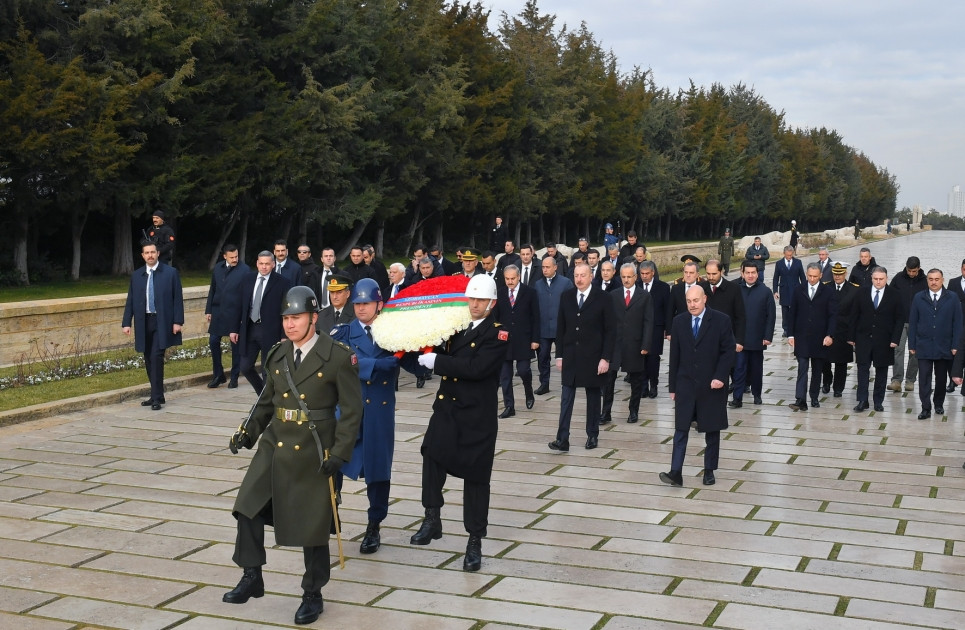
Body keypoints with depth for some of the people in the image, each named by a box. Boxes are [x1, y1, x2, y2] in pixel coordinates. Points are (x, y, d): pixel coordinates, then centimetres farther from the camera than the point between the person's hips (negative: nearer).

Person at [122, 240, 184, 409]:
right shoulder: (136, 276, 10)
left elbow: (178, 299, -1)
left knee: (156, 357, -14)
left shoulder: (171, 273, 0)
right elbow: (130, 301, 10)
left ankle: (157, 398, -11)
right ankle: (157, 395, 19)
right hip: (144, 323, 4)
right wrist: (126, 323, 2)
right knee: (149, 360, 8)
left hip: (162, 322, -4)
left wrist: (178, 321, -8)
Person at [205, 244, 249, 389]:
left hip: (235, 313, -5)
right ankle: (218, 375, 19)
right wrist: (208, 310, 9)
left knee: (236, 344, 4)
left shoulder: (245, 270, -8)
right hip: (218, 312, 5)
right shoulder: (218, 268, 8)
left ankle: (234, 377, 15)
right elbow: (212, 290, 13)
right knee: (213, 342, 5)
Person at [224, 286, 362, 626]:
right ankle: (252, 578, 18)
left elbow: (351, 410, -8)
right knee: (248, 508, -1)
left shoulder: (337, 357, -10)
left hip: (312, 453, -5)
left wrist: (339, 454, -15)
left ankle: (312, 595, 20)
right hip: (274, 446, 5)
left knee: (311, 526, 3)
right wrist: (248, 432, 3)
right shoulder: (278, 355, 6)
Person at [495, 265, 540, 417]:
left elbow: (535, 318, -1)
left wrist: (535, 339, -5)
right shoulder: (499, 292, 4)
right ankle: (509, 407, 10)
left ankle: (529, 393, 26)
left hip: (523, 340, -2)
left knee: (523, 370, -6)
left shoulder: (530, 293, -1)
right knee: (504, 375, 2)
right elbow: (495, 317, 6)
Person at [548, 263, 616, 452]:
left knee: (593, 396, 10)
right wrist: (559, 355, 4)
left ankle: (592, 435, 22)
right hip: (570, 356, 3)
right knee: (566, 399, -2)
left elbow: (610, 331, -6)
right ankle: (562, 440, -4)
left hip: (593, 357, -2)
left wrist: (606, 358, -11)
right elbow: (560, 328, 8)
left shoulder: (602, 298, -7)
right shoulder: (566, 297, 3)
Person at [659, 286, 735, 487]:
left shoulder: (721, 321, -5)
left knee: (712, 431, 8)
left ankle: (709, 471, 20)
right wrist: (673, 386, 6)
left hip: (712, 385, -2)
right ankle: (676, 473, -7)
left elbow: (728, 351, -5)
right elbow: (674, 356, 6)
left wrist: (720, 377, -16)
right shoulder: (679, 321, 3)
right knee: (681, 430, -4)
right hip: (685, 384, 2)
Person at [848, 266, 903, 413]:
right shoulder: (861, 293, 2)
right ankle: (862, 401, 1)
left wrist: (895, 339, -8)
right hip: (863, 338, 1)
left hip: (884, 340, -1)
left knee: (881, 371, 8)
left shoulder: (894, 296, -2)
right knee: (863, 369, -2)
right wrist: (851, 337, 1)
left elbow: (900, 319, 0)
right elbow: (854, 316, 5)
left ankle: (879, 401, 16)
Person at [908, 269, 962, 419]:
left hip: (944, 347, 0)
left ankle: (939, 404, 27)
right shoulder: (918, 298, 3)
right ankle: (926, 409, -2)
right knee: (924, 378, -4)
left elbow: (957, 323, 0)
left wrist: (955, 345, -5)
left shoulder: (952, 298, 1)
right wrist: (912, 345, -1)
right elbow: (912, 322, 4)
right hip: (924, 347, 0)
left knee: (941, 378, 11)